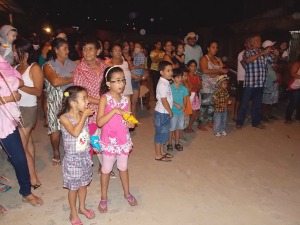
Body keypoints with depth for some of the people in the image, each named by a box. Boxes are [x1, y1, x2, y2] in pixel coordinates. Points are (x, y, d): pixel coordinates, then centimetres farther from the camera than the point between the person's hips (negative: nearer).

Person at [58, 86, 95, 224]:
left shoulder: (83, 115, -5)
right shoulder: (64, 118, -20)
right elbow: (75, 132, -36)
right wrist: (84, 116, -29)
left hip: (85, 157, 5)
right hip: (72, 159, -5)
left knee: (83, 184, 21)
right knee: (73, 187, 12)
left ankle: (82, 207, 44)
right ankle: (73, 213, 35)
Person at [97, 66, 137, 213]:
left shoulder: (126, 99, -2)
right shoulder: (105, 98, -15)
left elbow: (128, 122, 6)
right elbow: (99, 122, -23)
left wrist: (131, 123, -17)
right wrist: (114, 111, -31)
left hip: (124, 139, 4)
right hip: (109, 140, -3)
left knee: (123, 167, 19)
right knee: (106, 169, 12)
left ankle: (127, 193, 39)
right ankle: (103, 198, 32)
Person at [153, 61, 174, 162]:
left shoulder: (166, 83, 9)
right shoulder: (163, 84, -21)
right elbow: (164, 101, -22)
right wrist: (170, 112, -12)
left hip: (165, 113, 9)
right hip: (161, 113, -9)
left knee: (165, 133, 18)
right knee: (160, 134, 3)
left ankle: (161, 152, 32)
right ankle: (158, 155, 17)